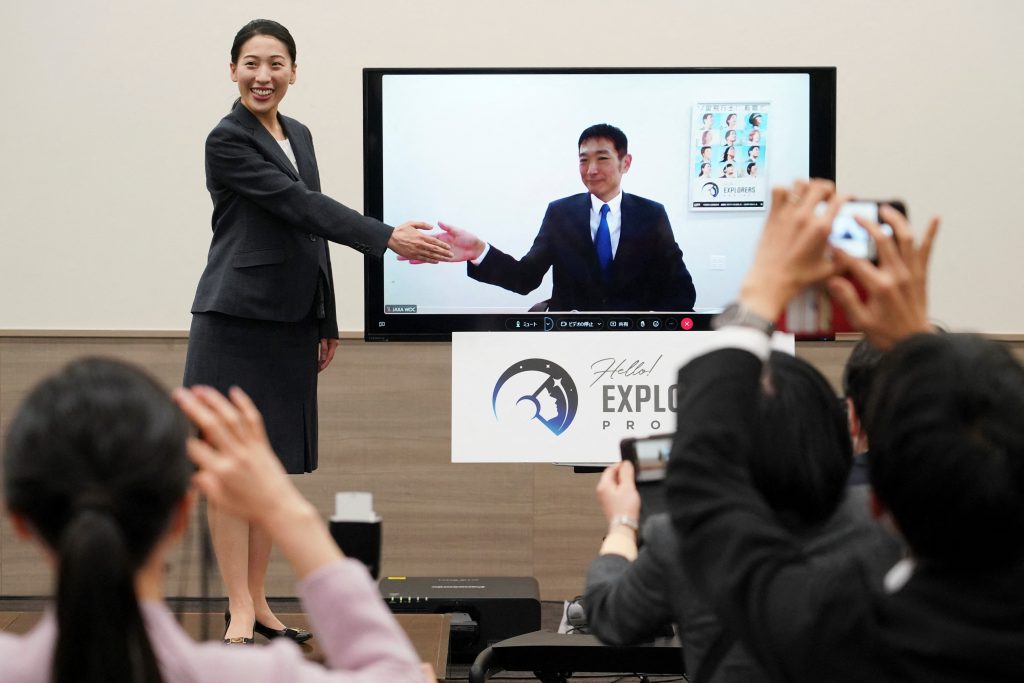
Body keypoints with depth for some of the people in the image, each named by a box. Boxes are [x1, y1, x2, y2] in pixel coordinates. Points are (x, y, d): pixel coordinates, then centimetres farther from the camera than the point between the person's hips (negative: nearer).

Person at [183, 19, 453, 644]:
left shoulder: (299, 136, 14)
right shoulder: (228, 141, -10)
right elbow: (301, 206, -18)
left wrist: (327, 323, 18)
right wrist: (389, 239, -25)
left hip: (292, 323, 7)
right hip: (238, 321, -7)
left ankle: (259, 601, 15)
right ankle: (240, 612, -1)